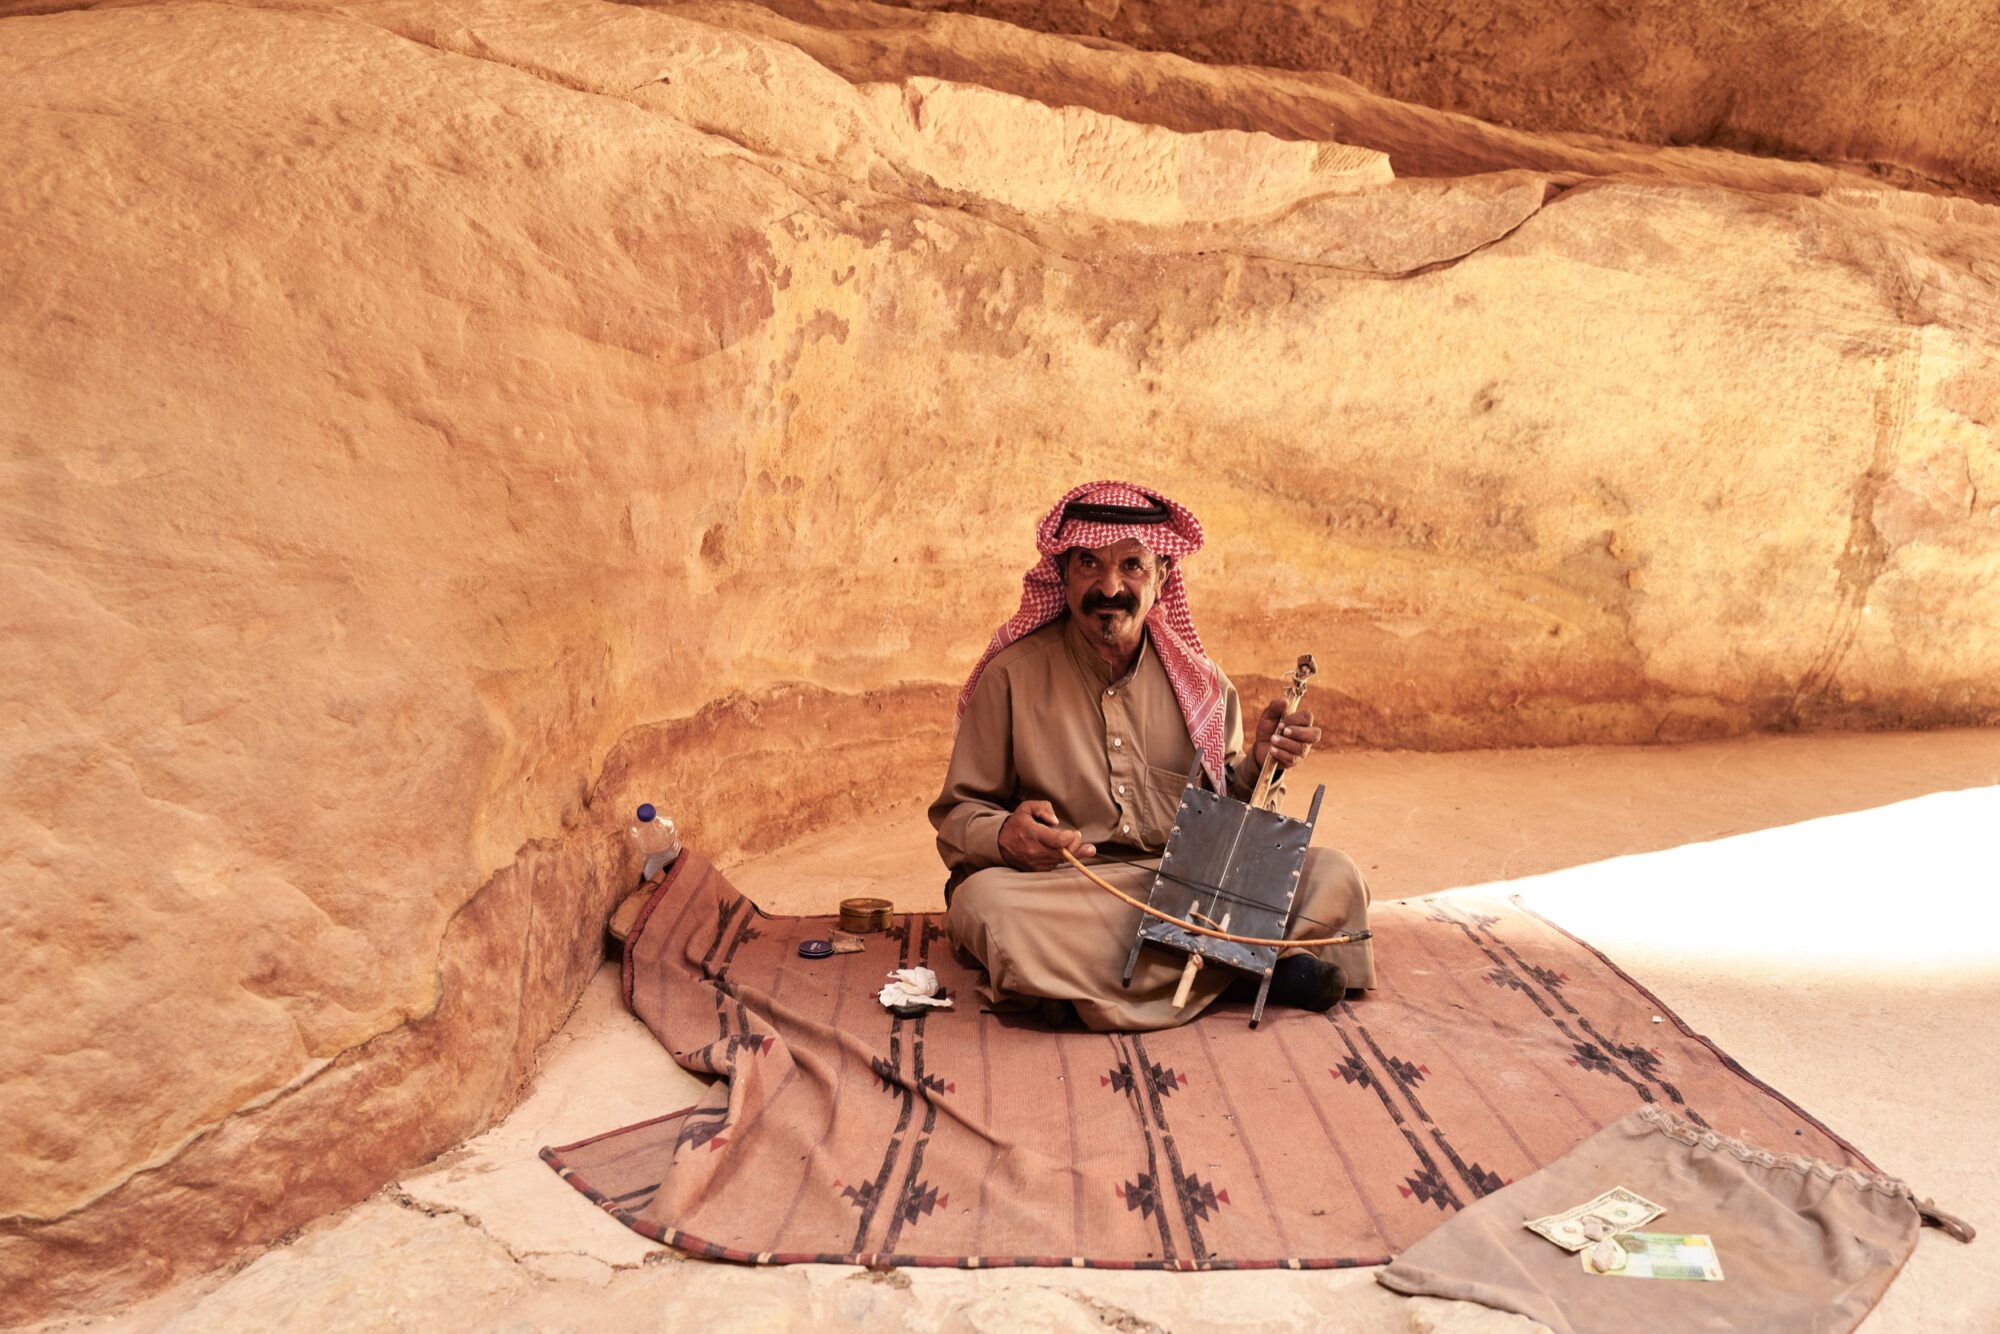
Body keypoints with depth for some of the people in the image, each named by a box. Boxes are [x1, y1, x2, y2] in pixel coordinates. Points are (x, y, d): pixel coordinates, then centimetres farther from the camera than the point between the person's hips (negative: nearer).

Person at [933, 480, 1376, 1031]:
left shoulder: (1200, 681, 8)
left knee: (1331, 876, -14)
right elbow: (956, 815, 0)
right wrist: (1006, 835, -22)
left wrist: (1259, 763, -4)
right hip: (1065, 895, -2)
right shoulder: (1012, 675, -2)